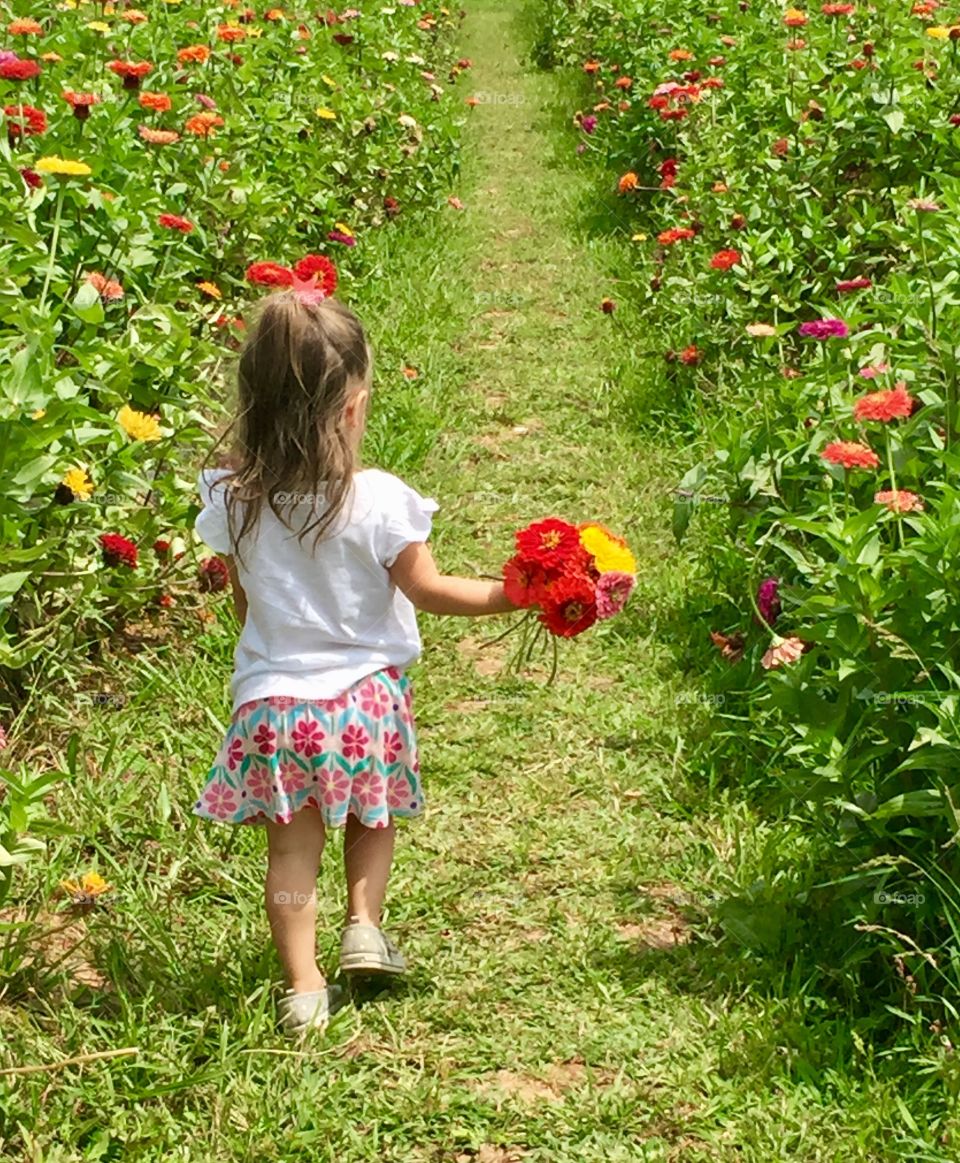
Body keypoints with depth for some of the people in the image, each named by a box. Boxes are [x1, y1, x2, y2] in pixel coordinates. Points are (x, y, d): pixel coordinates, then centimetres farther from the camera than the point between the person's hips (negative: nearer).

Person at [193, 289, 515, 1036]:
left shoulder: (233, 501, -9)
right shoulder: (377, 500, -19)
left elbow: (246, 603, 5)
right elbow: (428, 591, -12)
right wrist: (513, 594, -2)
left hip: (273, 701, 2)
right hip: (364, 697, -1)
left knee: (293, 847, 10)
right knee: (373, 818, 26)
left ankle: (304, 989, 12)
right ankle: (365, 924, 14)